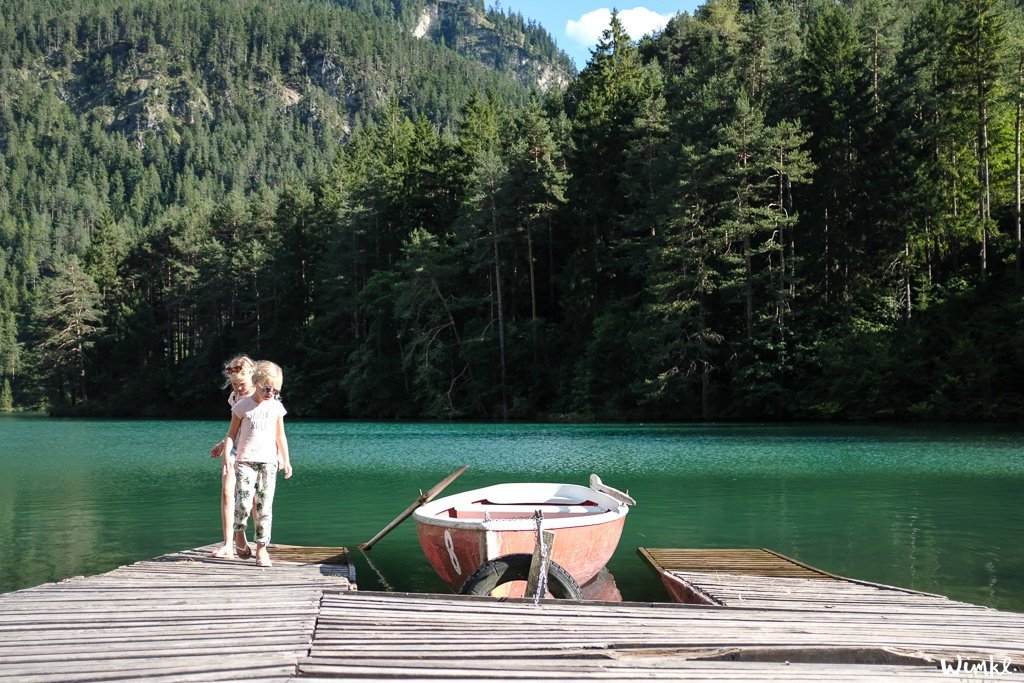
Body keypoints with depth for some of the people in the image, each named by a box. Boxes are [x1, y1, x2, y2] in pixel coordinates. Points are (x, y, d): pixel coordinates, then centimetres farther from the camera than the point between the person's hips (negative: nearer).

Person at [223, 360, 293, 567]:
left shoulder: (276, 407, 9)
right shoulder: (242, 406, 1)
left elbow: (280, 436, 17)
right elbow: (232, 434, 4)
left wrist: (286, 460, 15)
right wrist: (226, 456, -6)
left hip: (269, 462, 2)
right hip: (245, 461, -2)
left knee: (264, 507, -2)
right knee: (244, 504, -14)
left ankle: (261, 547, 5)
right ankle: (239, 533, 14)